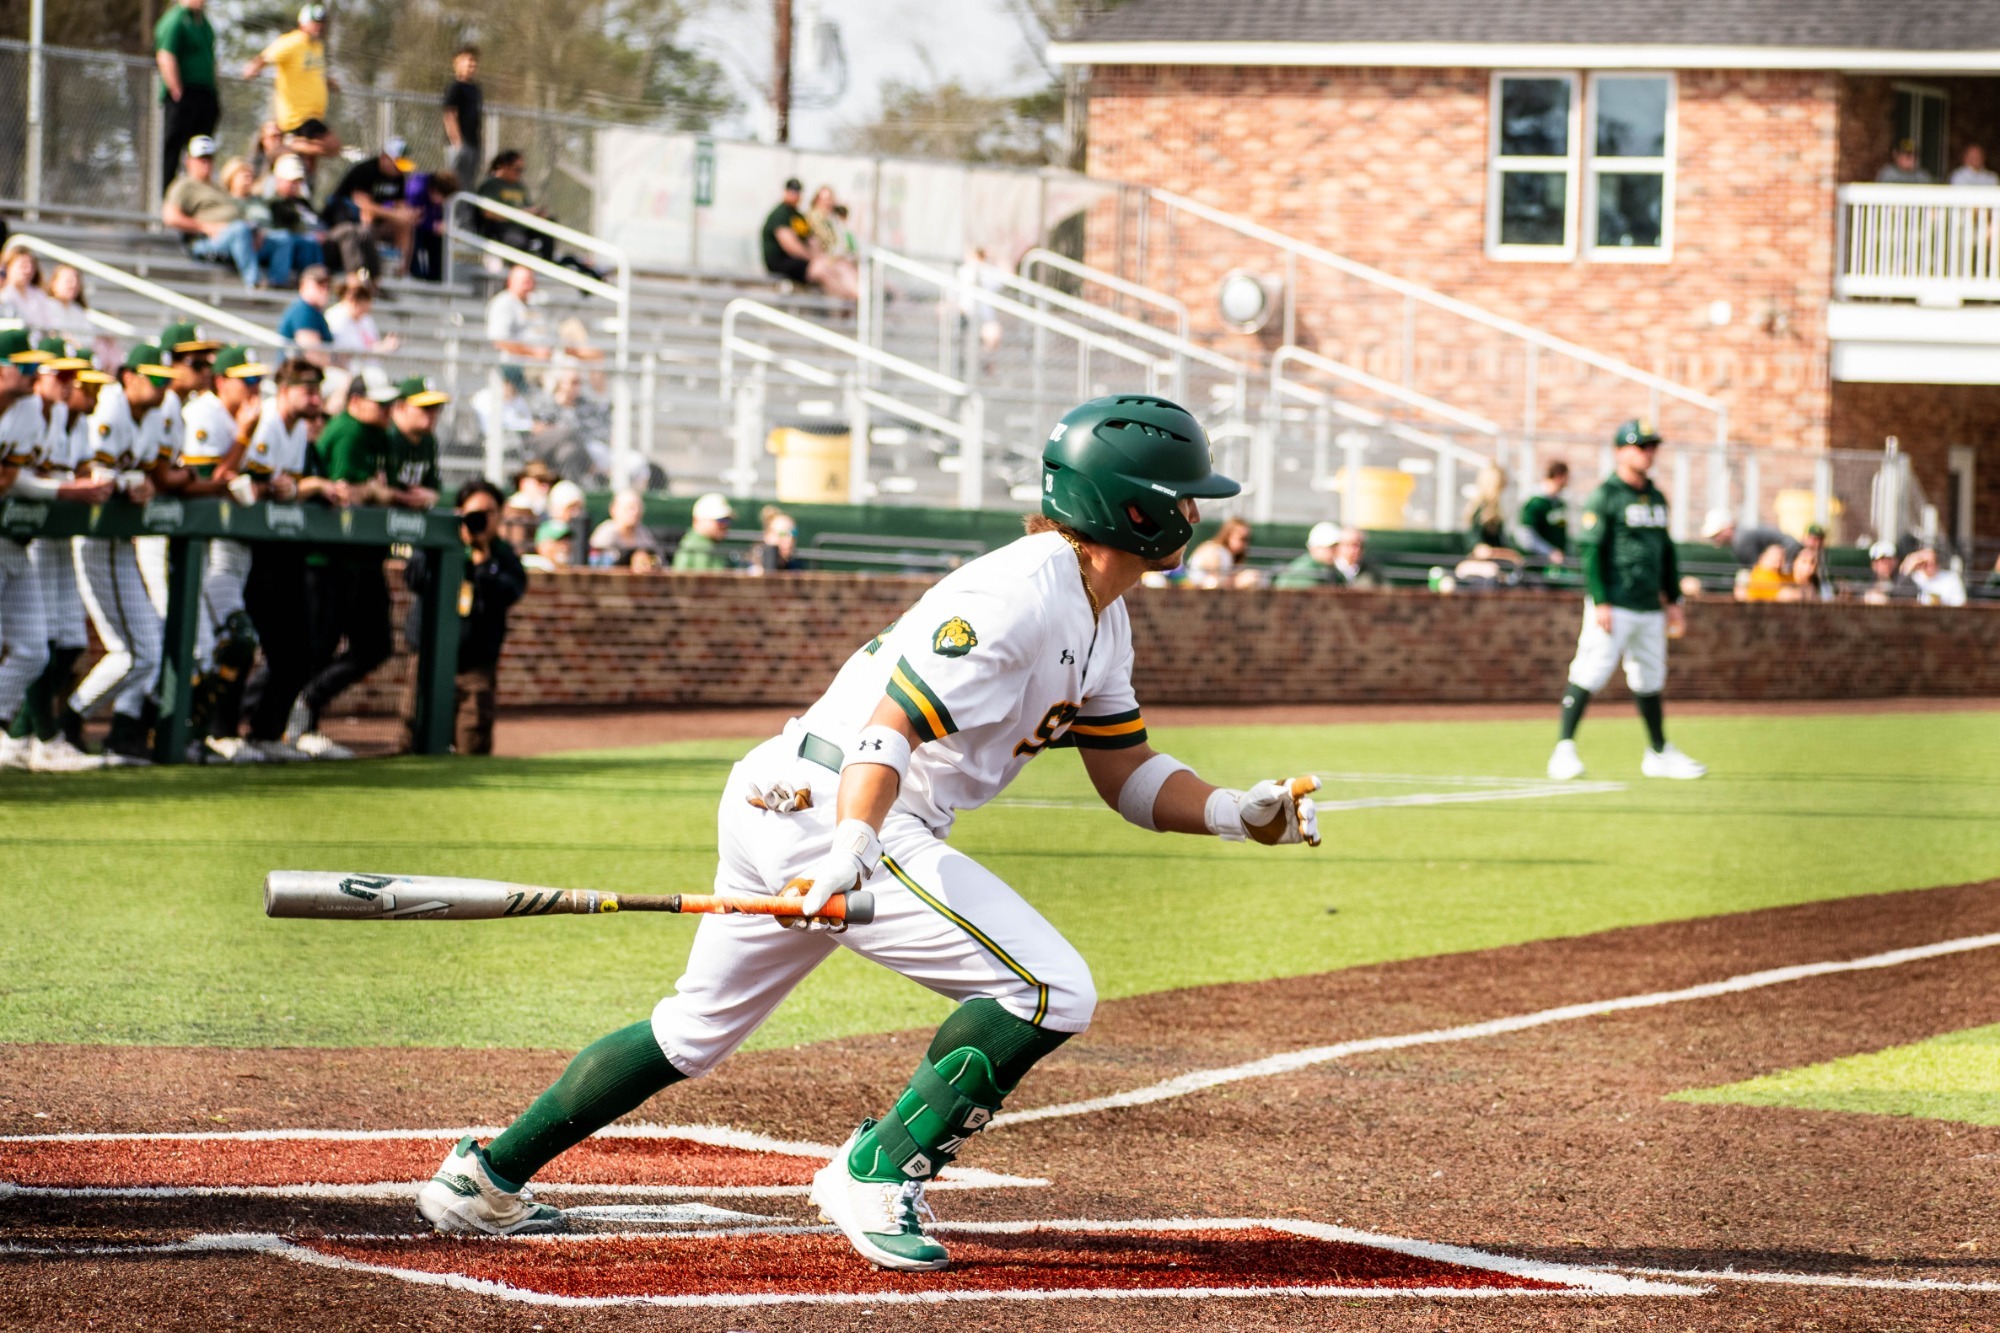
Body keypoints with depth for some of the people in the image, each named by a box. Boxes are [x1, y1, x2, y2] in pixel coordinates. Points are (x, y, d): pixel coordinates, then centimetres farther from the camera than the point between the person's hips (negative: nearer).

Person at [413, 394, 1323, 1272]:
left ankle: (487, 1179, 26)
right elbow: (889, 728, -26)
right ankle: (876, 1178, -6)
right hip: (828, 811, -10)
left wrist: (1238, 814, 1)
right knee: (1051, 990, -13)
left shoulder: (1100, 617, 14)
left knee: (698, 1028, 21)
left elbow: (1125, 771, 18)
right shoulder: (1018, 596, -18)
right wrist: (853, 848, -41)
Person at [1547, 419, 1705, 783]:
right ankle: (1564, 750, -13)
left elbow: (1666, 552, 23)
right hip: (1614, 607, -7)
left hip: (1650, 609, 7)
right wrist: (1600, 602, -18)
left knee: (1649, 681, 15)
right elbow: (1588, 551, -12)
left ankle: (1659, 753, 24)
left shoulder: (1656, 499, 16)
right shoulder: (1604, 496, -7)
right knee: (1589, 674, -13)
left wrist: (1673, 599, 18)